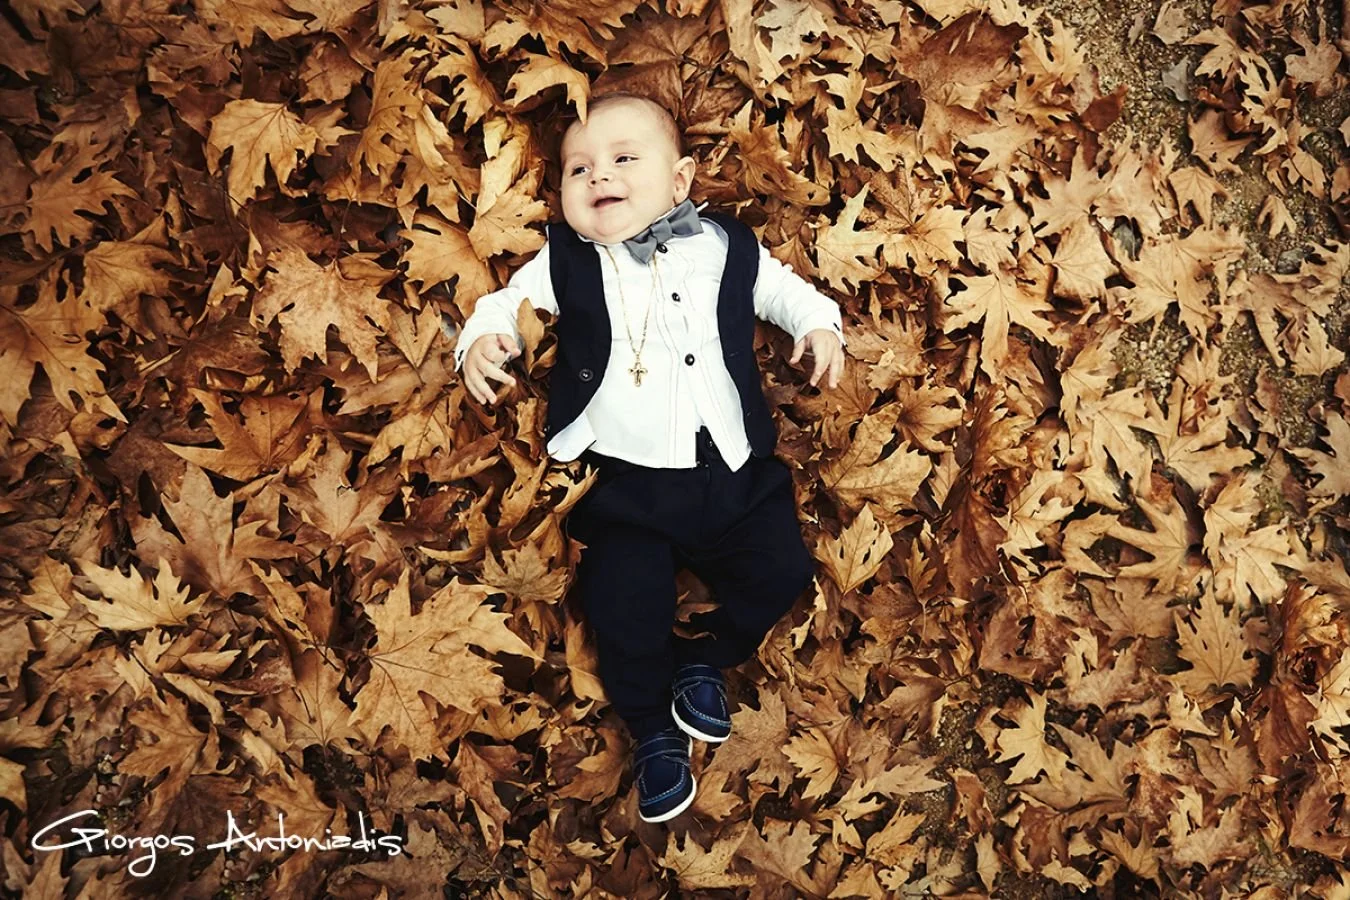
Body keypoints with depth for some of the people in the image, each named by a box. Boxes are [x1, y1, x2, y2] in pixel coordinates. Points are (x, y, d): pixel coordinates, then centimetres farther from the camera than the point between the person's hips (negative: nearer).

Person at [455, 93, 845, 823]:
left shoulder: (727, 249, 7)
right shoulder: (566, 262, 5)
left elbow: (784, 290, 18)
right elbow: (507, 302, 10)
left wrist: (819, 325, 0)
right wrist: (480, 340, -11)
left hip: (730, 471, 2)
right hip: (626, 484, -2)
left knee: (780, 570, -4)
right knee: (626, 605, -12)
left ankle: (702, 659, 23)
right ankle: (655, 734, 14)